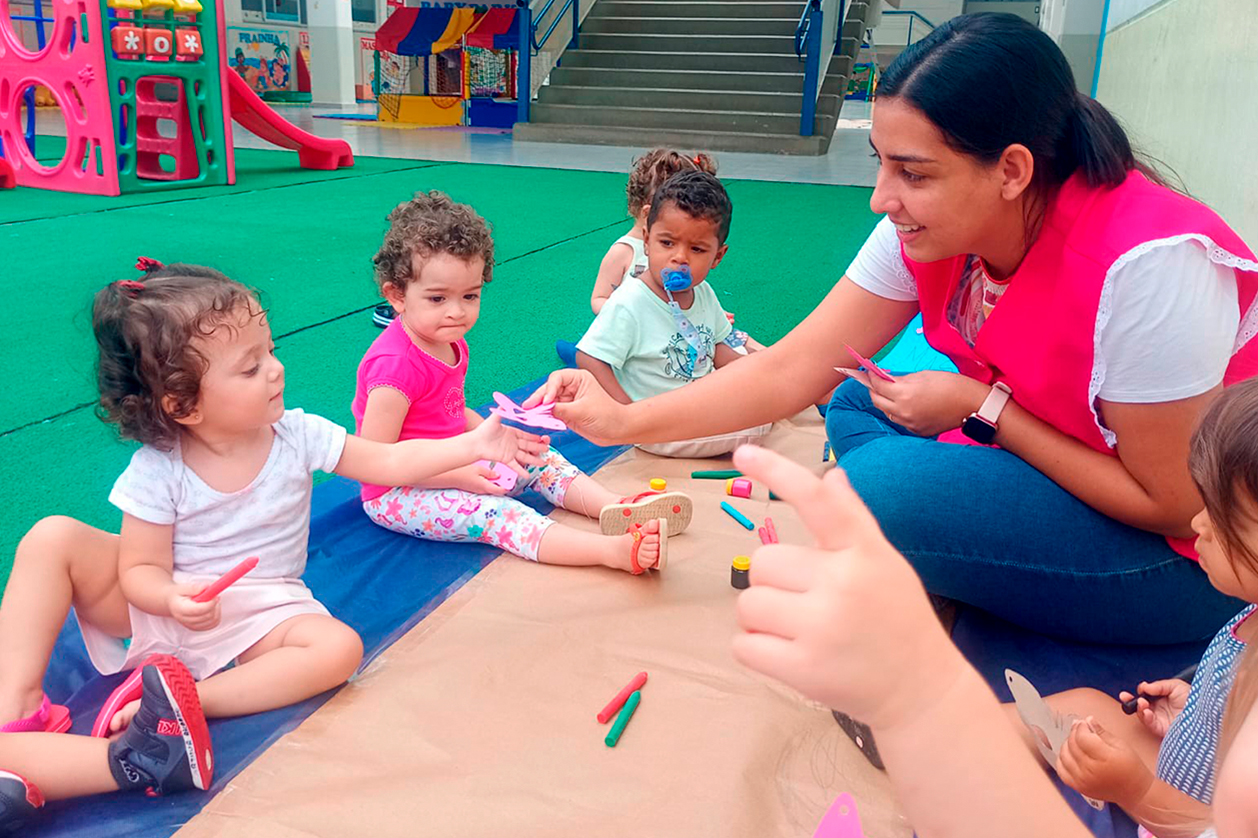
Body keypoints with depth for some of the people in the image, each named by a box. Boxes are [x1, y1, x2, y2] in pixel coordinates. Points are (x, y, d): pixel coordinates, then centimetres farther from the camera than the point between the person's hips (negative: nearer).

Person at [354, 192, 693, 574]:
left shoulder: (450, 344, 5)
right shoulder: (396, 365, -25)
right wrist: (457, 477, -25)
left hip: (455, 464, 10)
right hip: (397, 495, -10)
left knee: (540, 458, 3)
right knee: (493, 512, -28)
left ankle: (619, 507, -14)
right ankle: (615, 550, -45)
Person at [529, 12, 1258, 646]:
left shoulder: (1146, 264, -33)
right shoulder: (928, 228, -13)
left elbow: (1176, 504, -23)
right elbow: (791, 370, -12)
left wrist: (981, 407, -24)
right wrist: (622, 421, -18)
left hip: (1192, 559, -7)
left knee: (883, 483, -27)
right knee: (857, 406, -1)